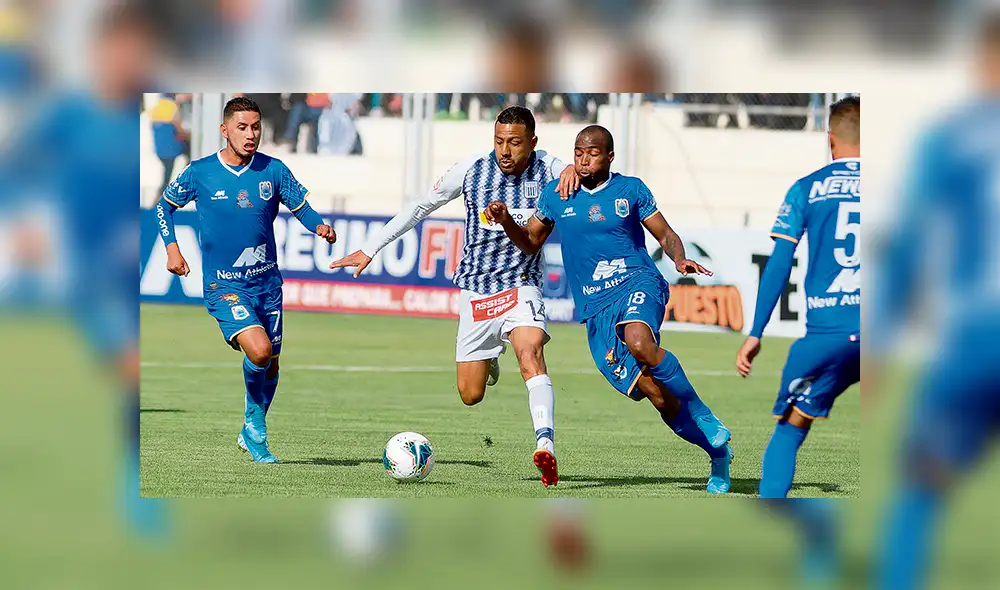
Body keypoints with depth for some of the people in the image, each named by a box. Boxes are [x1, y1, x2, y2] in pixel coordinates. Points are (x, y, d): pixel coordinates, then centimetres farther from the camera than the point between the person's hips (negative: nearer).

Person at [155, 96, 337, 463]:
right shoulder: (200, 173, -5)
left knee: (270, 364, 11)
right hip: (223, 284, -4)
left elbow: (302, 208, 8)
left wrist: (320, 226, -13)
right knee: (259, 350, -24)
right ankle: (254, 428, 3)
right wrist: (171, 247, -2)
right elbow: (164, 206, 10)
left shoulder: (273, 170, -1)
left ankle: (253, 433, 35)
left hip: (266, 282, 4)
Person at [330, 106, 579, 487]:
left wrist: (574, 171, -35)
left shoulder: (545, 169, -6)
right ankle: (488, 362, 41)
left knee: (530, 353, -32)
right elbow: (421, 208, 7)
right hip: (476, 289, 2)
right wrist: (371, 249, 8)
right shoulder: (471, 171, -5)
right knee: (470, 395, 3)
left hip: (521, 286, -2)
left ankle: (545, 445, -44)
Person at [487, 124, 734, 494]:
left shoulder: (630, 189, 7)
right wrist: (506, 221, 1)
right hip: (595, 309, 2)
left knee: (638, 341, -38)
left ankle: (705, 420, -22)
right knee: (654, 392, -11)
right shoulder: (556, 195, 12)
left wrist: (679, 260, -10)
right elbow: (530, 243, 21)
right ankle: (718, 452, 6)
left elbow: (665, 235, 11)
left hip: (637, 283, -2)